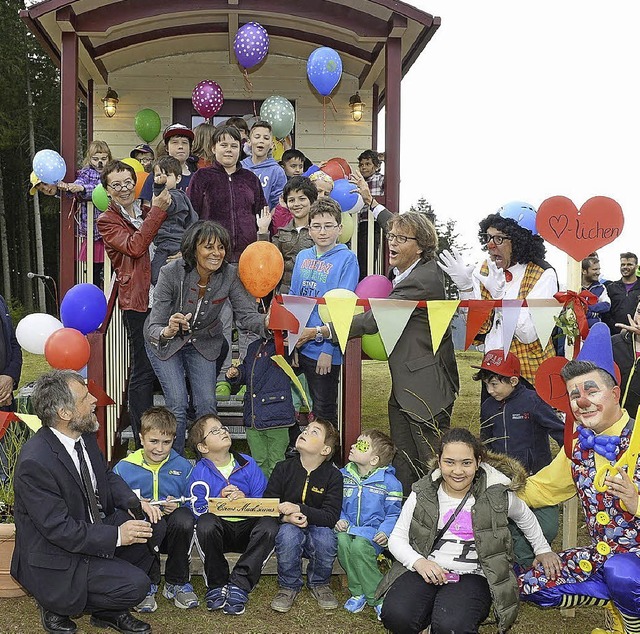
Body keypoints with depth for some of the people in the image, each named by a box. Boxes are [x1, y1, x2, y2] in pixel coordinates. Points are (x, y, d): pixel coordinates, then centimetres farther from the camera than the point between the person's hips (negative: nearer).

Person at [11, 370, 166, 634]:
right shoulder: (35, 463, -29)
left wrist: (136, 503, -5)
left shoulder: (85, 435, -3)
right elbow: (59, 529, -26)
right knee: (136, 586, -18)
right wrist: (116, 536, -24)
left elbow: (107, 476, 13)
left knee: (153, 526, -6)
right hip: (56, 559, -8)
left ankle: (110, 608, 7)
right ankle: (57, 606, 4)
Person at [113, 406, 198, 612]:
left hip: (172, 532, 1)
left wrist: (178, 505, -17)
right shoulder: (124, 468, 1)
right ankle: (147, 584, -11)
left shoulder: (183, 466, 5)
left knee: (184, 519, -34)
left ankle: (176, 583, -8)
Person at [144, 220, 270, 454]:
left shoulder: (230, 275, -21)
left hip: (204, 342, 3)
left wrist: (267, 323, -46)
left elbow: (247, 313, -23)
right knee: (178, 404, -12)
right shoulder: (171, 273, -30)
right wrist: (167, 332, -56)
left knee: (207, 405, -3)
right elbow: (153, 327, -32)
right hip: (165, 341, -3)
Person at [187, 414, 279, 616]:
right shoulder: (200, 472, 0)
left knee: (269, 525, -30)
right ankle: (216, 585, -16)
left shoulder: (248, 464, 4)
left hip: (247, 528, 1)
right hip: (219, 528, -1)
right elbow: (198, 510, -7)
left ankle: (239, 585, -24)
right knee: (205, 523, -35)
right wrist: (219, 501, -22)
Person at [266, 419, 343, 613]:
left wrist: (299, 509, -28)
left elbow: (331, 516, -15)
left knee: (326, 537, -32)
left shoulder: (333, 475, -6)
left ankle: (319, 583, -1)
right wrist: (286, 517, -25)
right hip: (288, 526, 0)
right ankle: (289, 586, -8)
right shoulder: (283, 468, -3)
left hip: (317, 529, 0)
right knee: (288, 532, -33)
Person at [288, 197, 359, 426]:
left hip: (326, 347, -5)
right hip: (302, 345, 5)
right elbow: (292, 297, 14)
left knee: (325, 410, 6)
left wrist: (328, 348, -17)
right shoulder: (302, 257, 9)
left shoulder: (346, 259, -8)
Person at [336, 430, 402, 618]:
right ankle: (358, 592, -14)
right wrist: (340, 519, -3)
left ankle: (377, 597, -18)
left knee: (359, 546, -34)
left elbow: (393, 514, 0)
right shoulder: (344, 475, 9)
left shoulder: (389, 482, -5)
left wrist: (385, 531, -18)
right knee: (342, 541, -30)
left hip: (373, 531, -4)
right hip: (348, 527, 4)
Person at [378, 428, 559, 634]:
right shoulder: (423, 494, 2)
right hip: (425, 570, 2)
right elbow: (396, 538, 5)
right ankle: (433, 608, 4)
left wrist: (543, 550, 33)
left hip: (471, 575, -2)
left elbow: (525, 517, 23)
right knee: (396, 616, -27)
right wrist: (418, 562, -14)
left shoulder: (498, 495, 0)